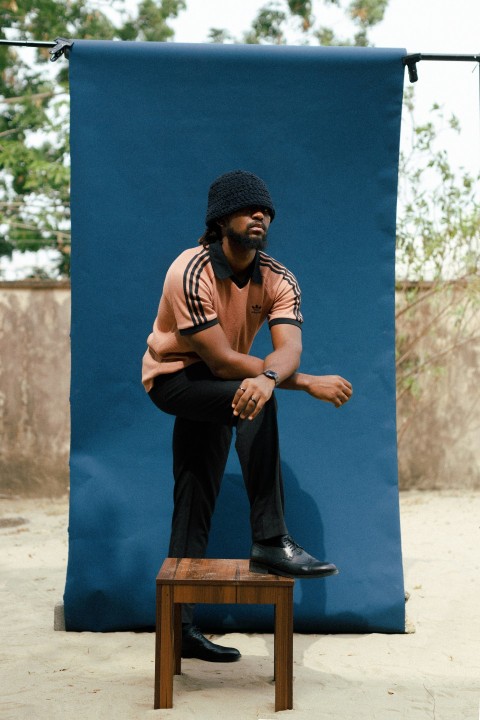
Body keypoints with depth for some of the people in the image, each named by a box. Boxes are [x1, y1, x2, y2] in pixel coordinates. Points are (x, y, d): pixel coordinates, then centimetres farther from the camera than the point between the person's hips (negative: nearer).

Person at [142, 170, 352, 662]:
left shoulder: (278, 280, -10)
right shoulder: (192, 272, -27)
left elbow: (289, 348, -26)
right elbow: (222, 362, -31)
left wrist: (268, 376, -51)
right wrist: (309, 384, -33)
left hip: (214, 390, 7)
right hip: (174, 378, -7)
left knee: (197, 505, 8)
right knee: (257, 405, -33)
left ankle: (180, 626, 16)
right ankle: (271, 543, -30)